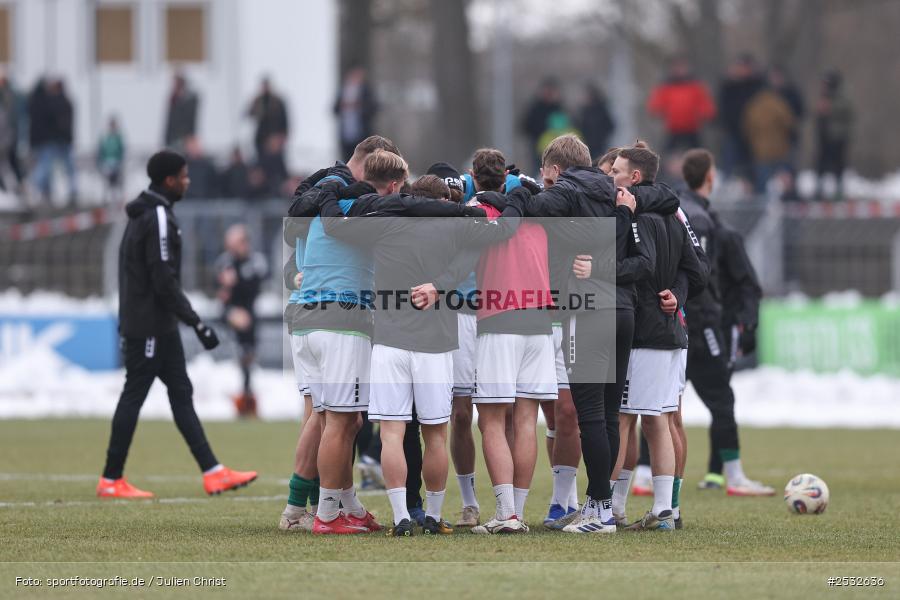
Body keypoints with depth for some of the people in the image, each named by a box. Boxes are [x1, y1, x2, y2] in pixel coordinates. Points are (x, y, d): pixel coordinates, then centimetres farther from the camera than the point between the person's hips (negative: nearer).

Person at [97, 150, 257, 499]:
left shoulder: (144, 215, 14)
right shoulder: (159, 219, -17)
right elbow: (165, 282, -22)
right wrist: (197, 324, -19)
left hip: (158, 326, 10)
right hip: (151, 325, -10)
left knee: (181, 394, 8)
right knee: (134, 395, -4)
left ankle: (213, 473, 7)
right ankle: (111, 481, 1)